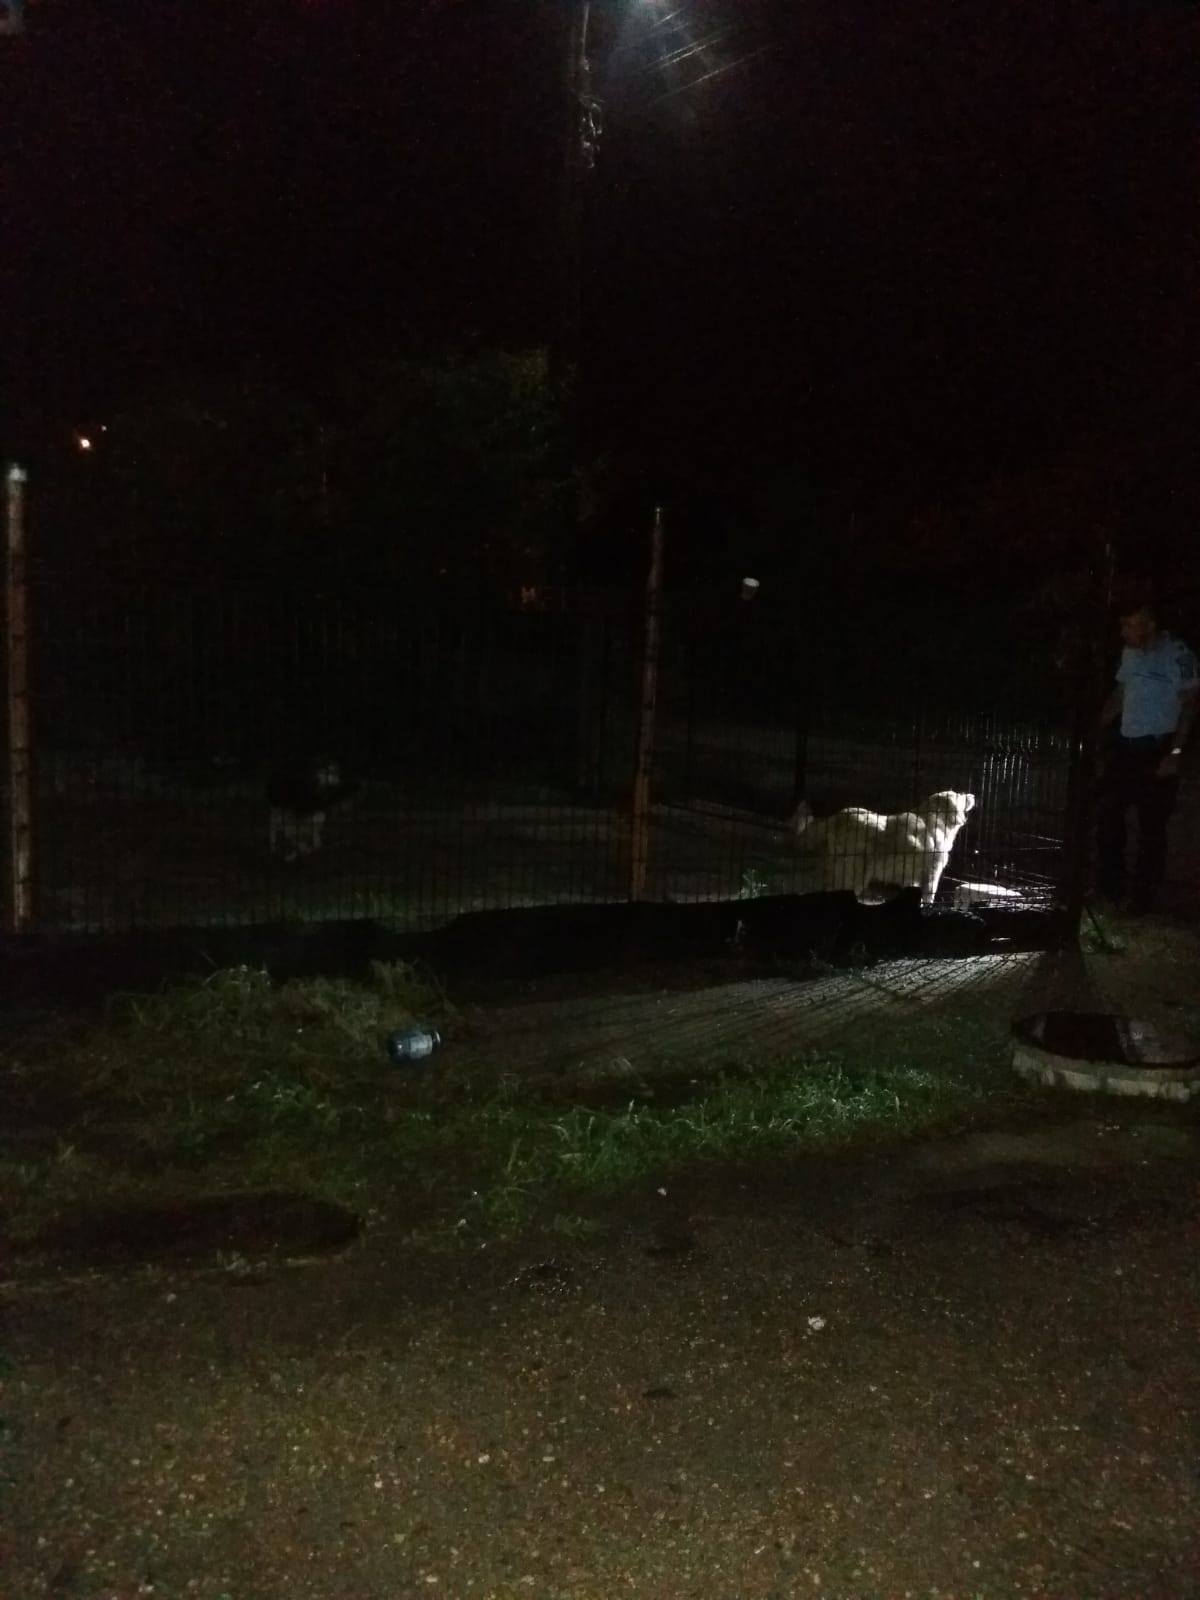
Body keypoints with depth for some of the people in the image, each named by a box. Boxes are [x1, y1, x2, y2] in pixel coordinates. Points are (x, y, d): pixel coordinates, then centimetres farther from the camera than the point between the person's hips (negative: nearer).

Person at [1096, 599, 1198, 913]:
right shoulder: (1129, 652, 7)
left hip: (1157, 749, -7)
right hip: (1124, 745, 7)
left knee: (1151, 826, 0)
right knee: (1108, 815, 14)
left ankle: (1142, 897, 9)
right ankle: (1110, 887, 27)